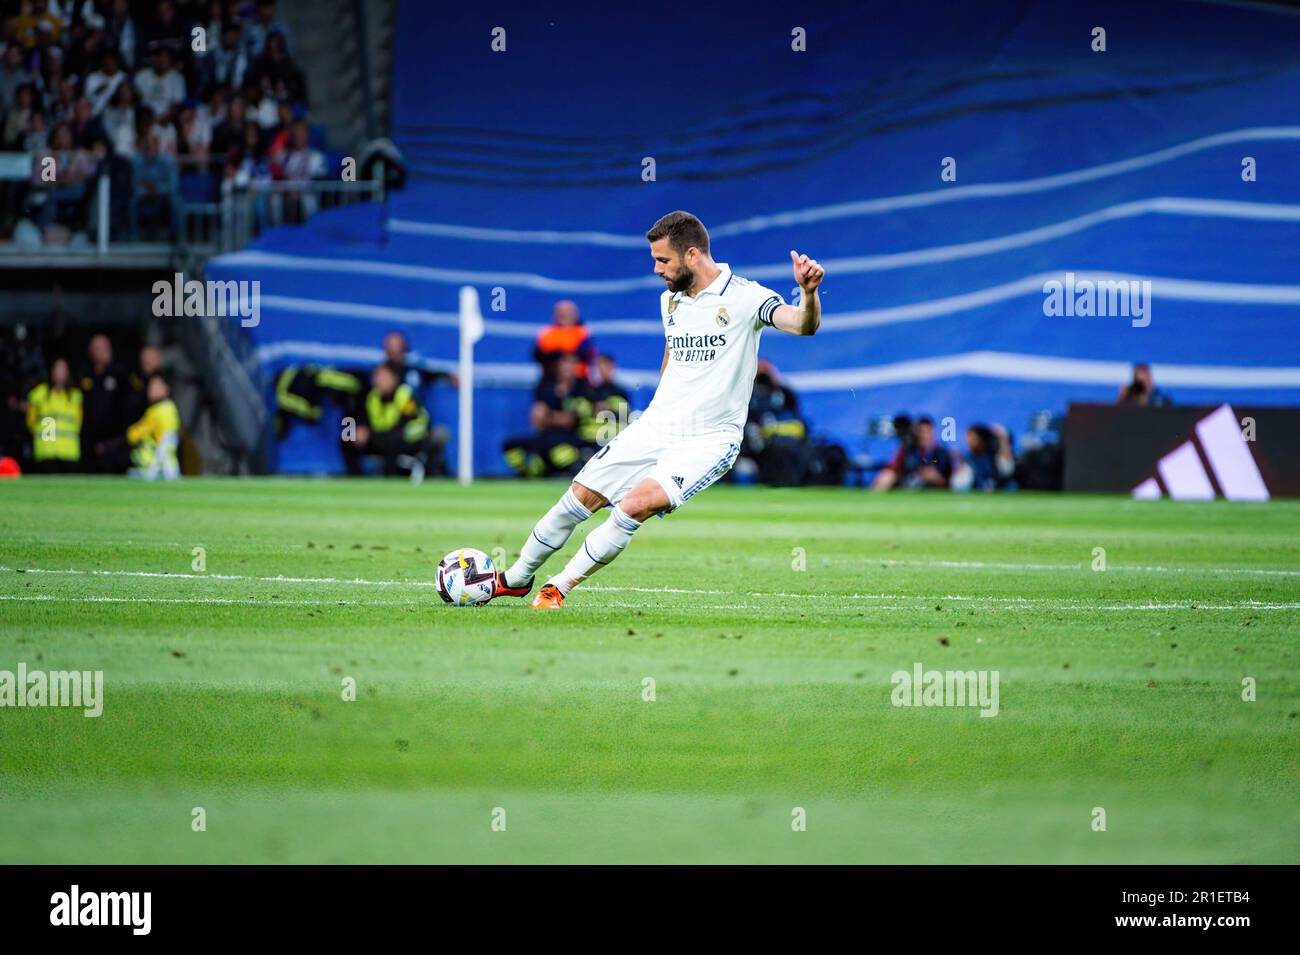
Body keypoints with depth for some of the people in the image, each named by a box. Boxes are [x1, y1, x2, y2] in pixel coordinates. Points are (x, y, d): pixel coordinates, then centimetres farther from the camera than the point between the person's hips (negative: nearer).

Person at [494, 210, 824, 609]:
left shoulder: (744, 298, -13)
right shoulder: (670, 300, 9)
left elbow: (804, 325, -28)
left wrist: (808, 292, -50)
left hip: (709, 440, -6)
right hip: (655, 426, 6)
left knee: (636, 505, -24)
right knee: (582, 497, 3)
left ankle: (560, 588, -10)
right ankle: (515, 579, 21)